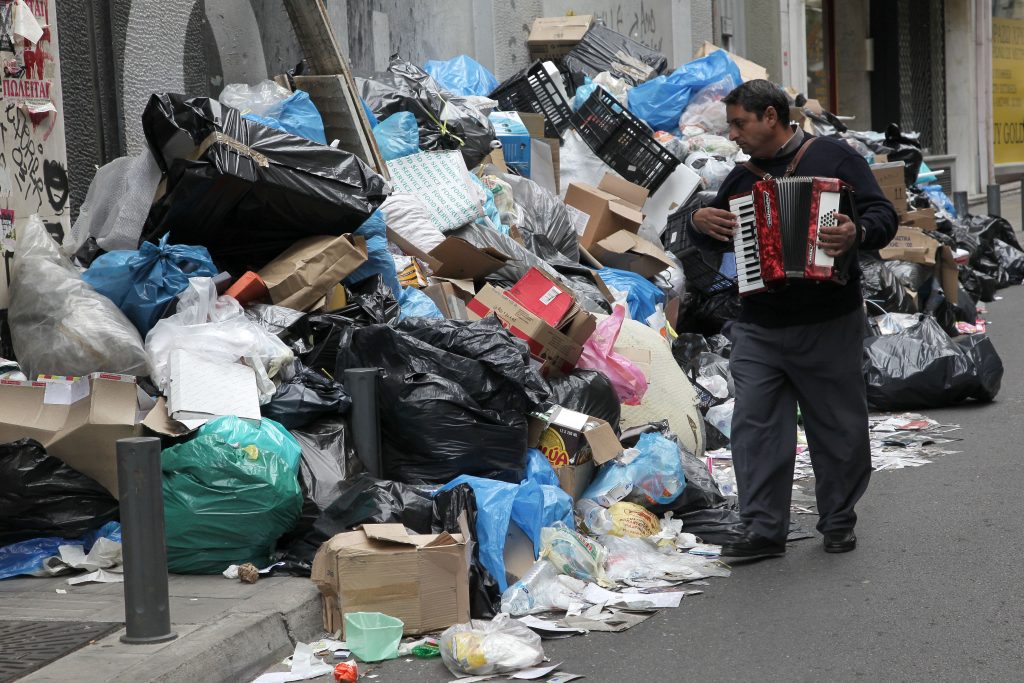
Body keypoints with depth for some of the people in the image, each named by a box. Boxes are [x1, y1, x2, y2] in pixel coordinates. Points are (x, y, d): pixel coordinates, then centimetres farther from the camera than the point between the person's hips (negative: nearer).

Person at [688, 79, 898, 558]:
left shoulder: (833, 158, -2)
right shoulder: (742, 177, 13)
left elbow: (883, 216, -8)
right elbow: (714, 238, 25)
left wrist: (857, 233, -30)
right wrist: (699, 222, 2)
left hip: (829, 328, -4)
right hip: (758, 329, 4)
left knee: (839, 429, 6)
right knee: (754, 426, -3)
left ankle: (839, 524, 21)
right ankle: (763, 529, 2)